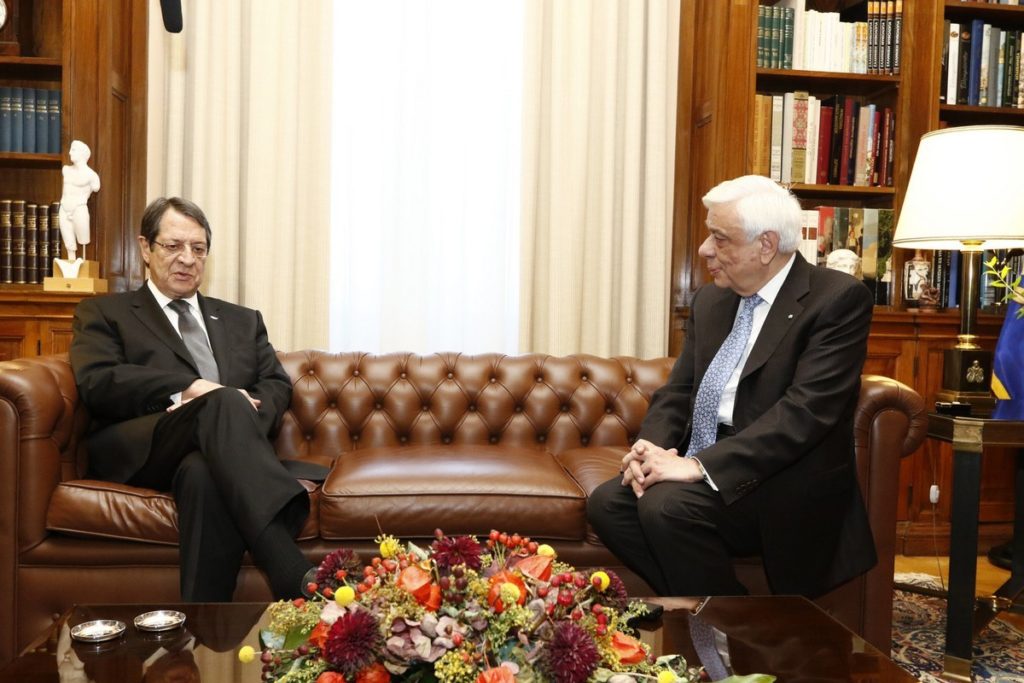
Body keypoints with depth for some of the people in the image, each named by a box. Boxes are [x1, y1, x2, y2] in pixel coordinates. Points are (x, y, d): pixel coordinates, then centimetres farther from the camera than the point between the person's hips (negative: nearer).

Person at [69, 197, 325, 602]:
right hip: (143, 450, -2)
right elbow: (96, 383, -1)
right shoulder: (104, 314, 18)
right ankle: (295, 581, -50)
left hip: (212, 454, 3)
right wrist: (191, 388, -14)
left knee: (205, 474, -38)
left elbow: (277, 386, 14)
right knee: (224, 403, -36)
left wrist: (226, 418, -9)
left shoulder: (243, 321, 28)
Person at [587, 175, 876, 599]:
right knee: (607, 502, -16)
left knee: (666, 504, -28)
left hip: (784, 483, -6)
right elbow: (677, 391, 12)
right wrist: (654, 448, -10)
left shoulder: (838, 299, -9)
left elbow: (806, 409, -20)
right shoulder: (710, 299, 13)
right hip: (699, 469, 7)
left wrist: (701, 465, -25)